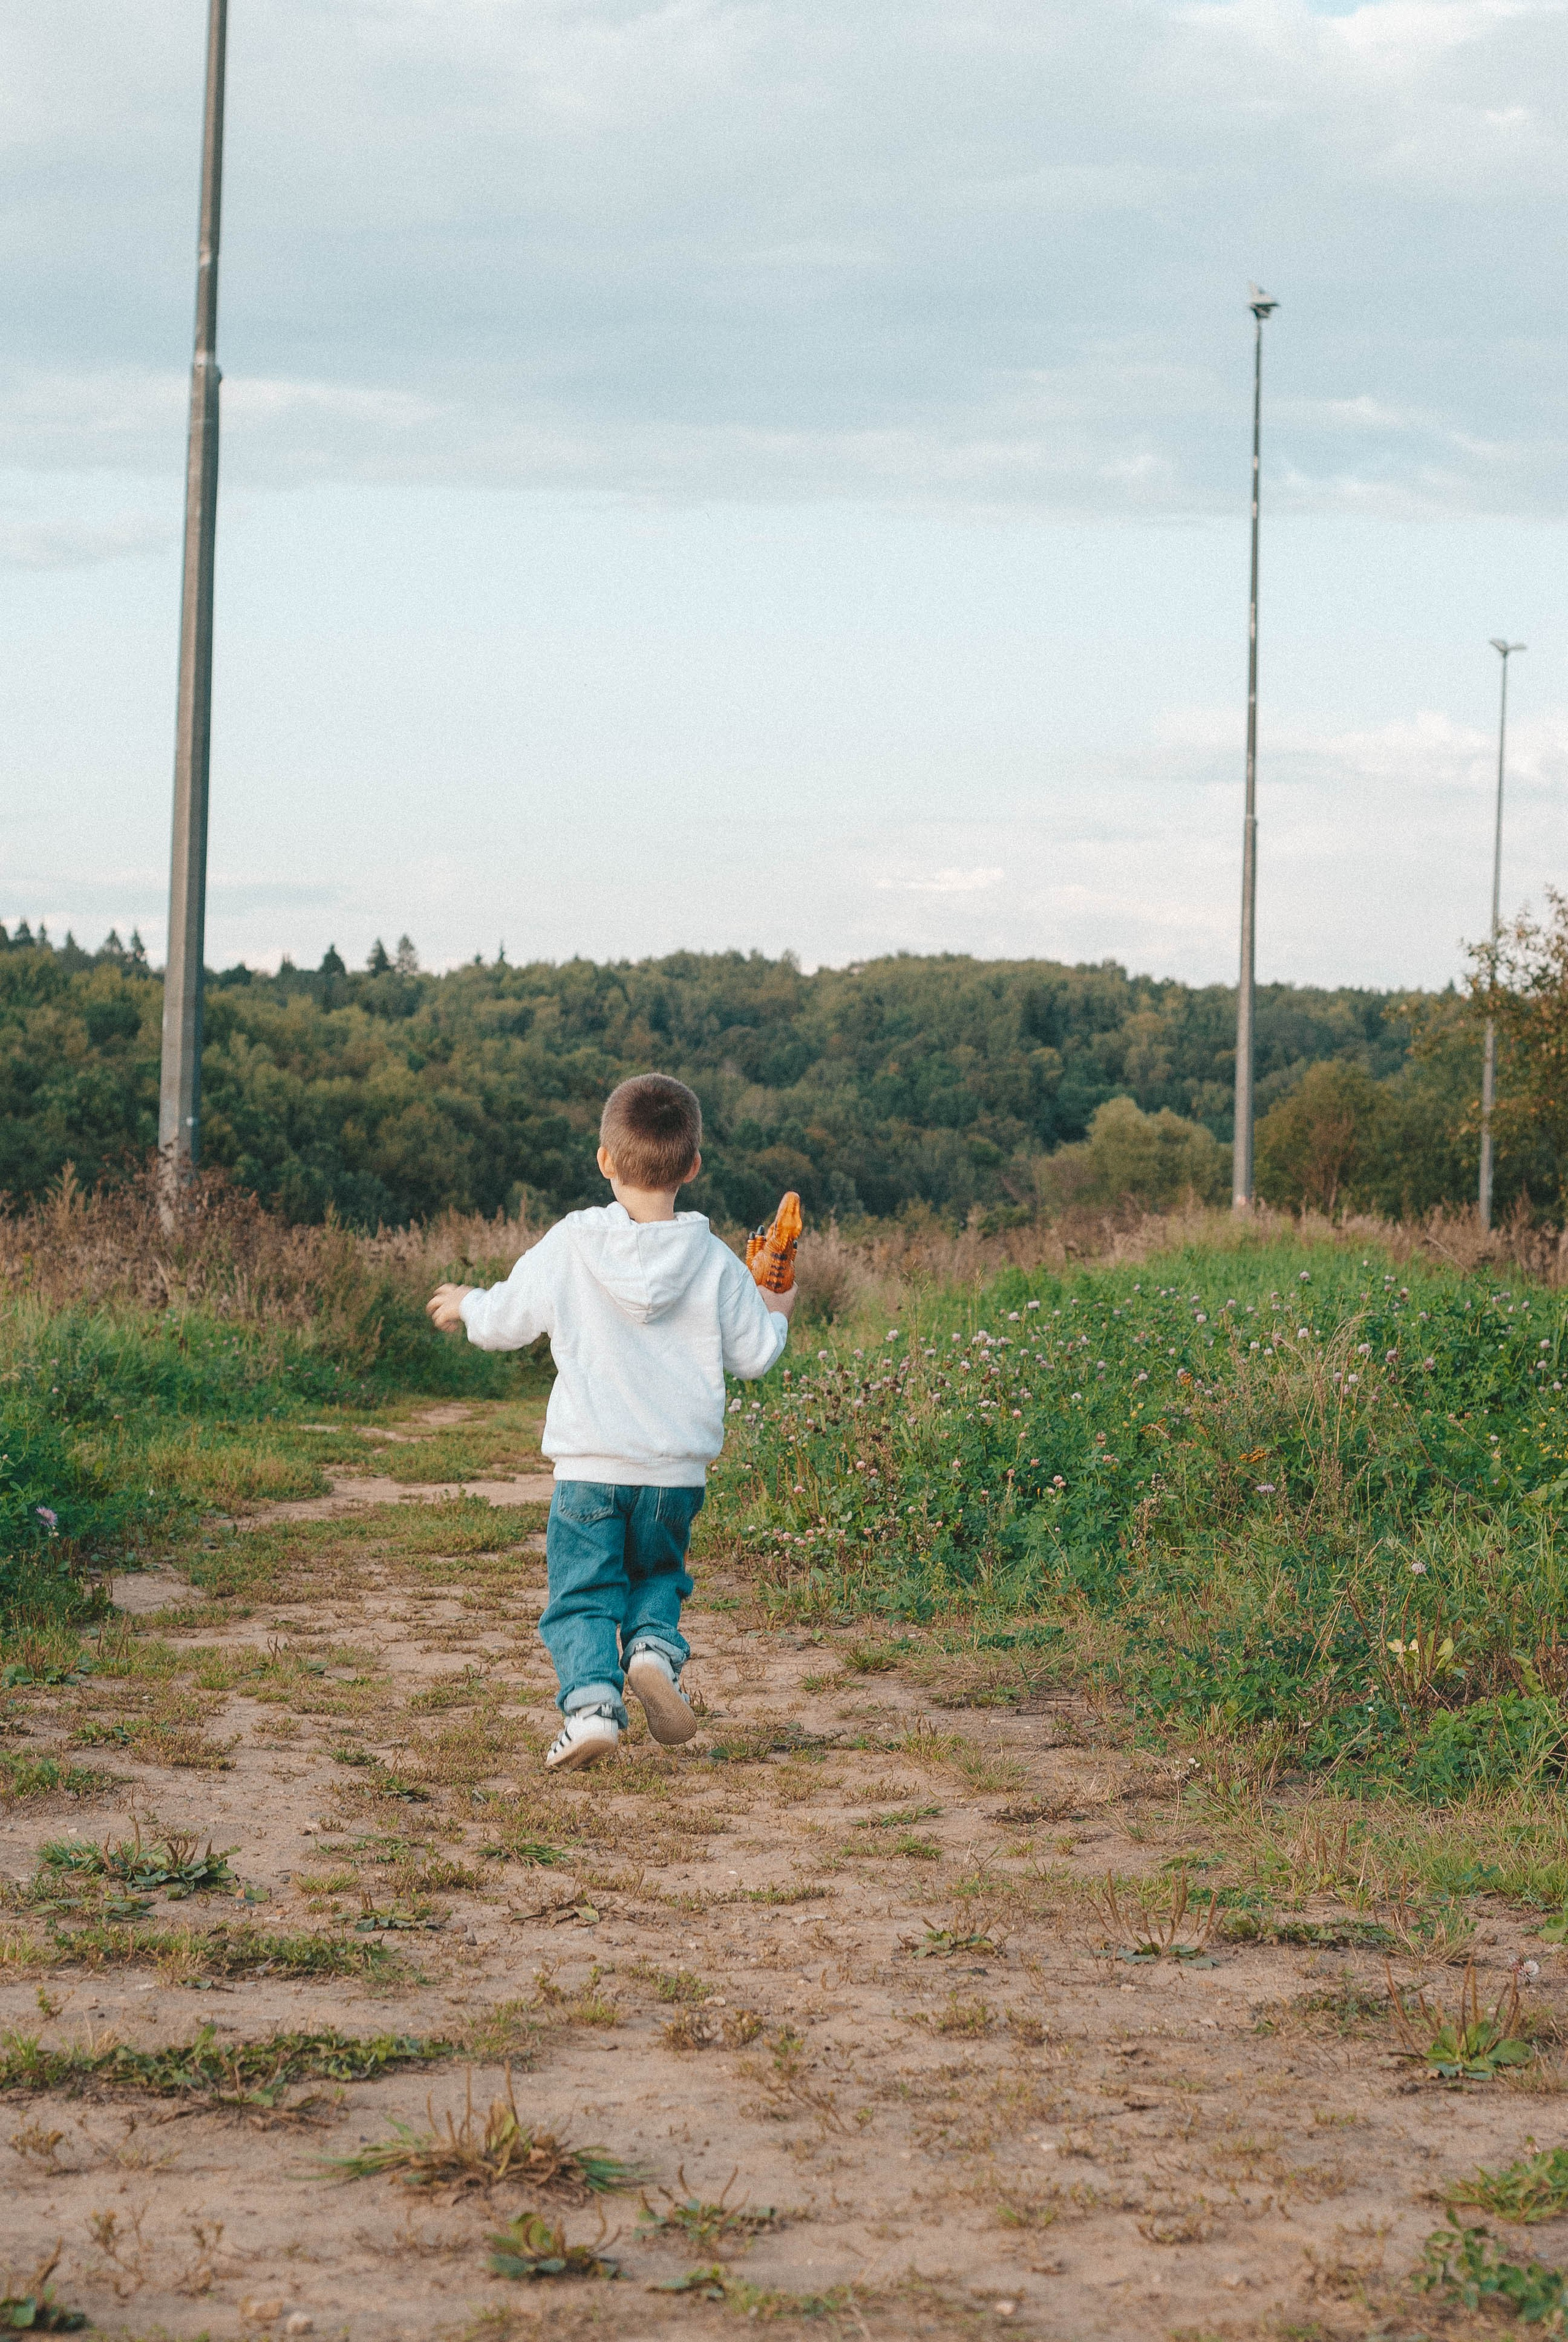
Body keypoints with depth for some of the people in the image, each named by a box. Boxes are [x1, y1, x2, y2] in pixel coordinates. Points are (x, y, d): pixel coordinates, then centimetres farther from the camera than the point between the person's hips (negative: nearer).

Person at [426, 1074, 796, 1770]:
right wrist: (776, 1314, 25)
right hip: (677, 1470, 2)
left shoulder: (567, 1248, -6)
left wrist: (466, 1303, 27)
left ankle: (591, 1702, -16)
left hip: (588, 1467, -1)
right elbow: (752, 1356, 4)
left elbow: (505, 1321, 5)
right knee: (658, 1574, 23)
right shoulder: (716, 1263, -4)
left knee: (583, 1595, 7)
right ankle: (654, 1647, -6)